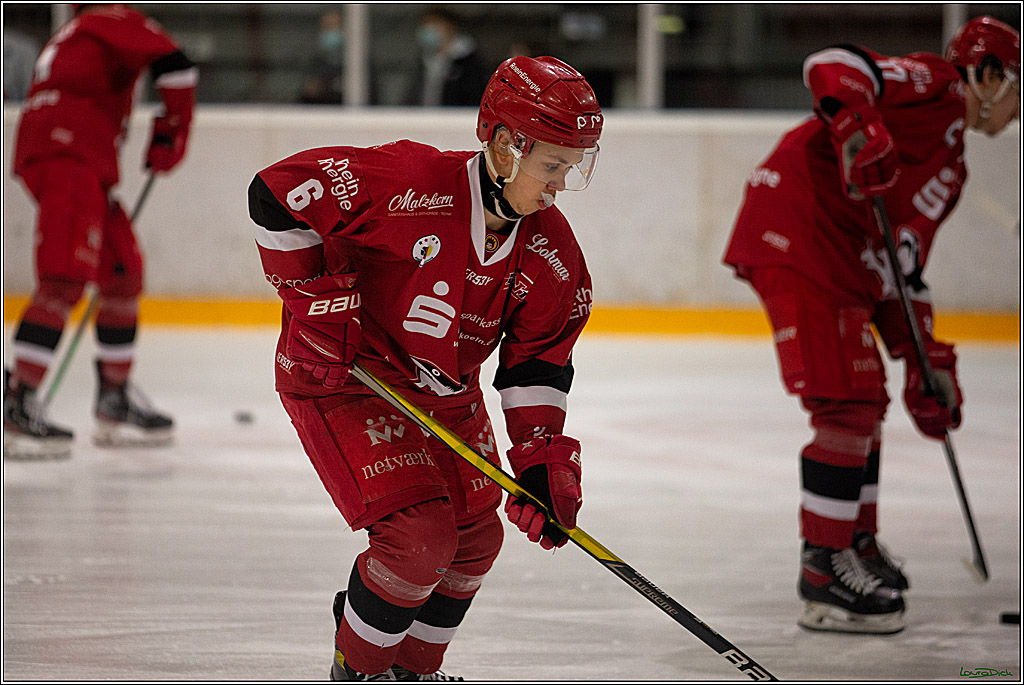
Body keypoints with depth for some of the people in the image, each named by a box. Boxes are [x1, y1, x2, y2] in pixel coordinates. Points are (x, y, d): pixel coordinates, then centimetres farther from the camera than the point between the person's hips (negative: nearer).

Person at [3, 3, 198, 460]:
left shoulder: (67, 40, 32)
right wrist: (171, 132, 3)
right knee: (65, 282, -19)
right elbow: (174, 65, -11)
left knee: (124, 274, 16)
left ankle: (115, 401, 23)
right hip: (66, 160, -10)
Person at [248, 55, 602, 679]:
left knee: (475, 541, 12)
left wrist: (541, 458, -10)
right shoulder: (412, 183, -29)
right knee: (419, 535, -19)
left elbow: (538, 362, 0)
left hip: (445, 394, 8)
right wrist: (318, 301, -23)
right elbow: (280, 191, -25)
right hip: (340, 377, -8)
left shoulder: (552, 254, -9)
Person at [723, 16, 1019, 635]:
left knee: (865, 400, 20)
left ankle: (856, 544, 34)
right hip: (795, 234, -11)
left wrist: (927, 360, 20)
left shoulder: (952, 166, 26)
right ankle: (825, 572, -9)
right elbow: (833, 66, -17)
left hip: (844, 265, 11)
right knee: (847, 406, -12)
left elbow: (903, 262, 26)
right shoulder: (935, 85, -2)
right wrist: (857, 126, -35)